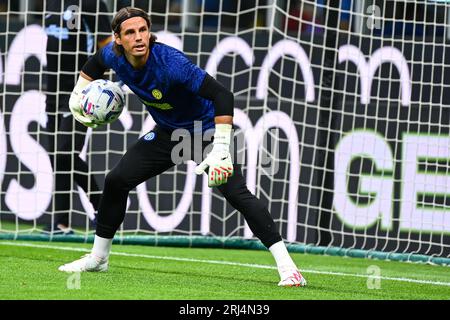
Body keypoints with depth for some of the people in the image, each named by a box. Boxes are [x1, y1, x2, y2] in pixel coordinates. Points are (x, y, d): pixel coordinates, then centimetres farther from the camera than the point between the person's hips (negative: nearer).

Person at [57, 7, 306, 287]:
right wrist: (78, 95, 8)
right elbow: (95, 64, 14)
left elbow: (222, 95, -39)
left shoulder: (170, 62, -35)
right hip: (168, 133, 7)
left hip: (207, 130, -7)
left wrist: (221, 149, -43)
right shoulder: (114, 56, -15)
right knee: (116, 181, 4)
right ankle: (98, 258, 22)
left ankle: (286, 264, -23)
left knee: (236, 194, -23)